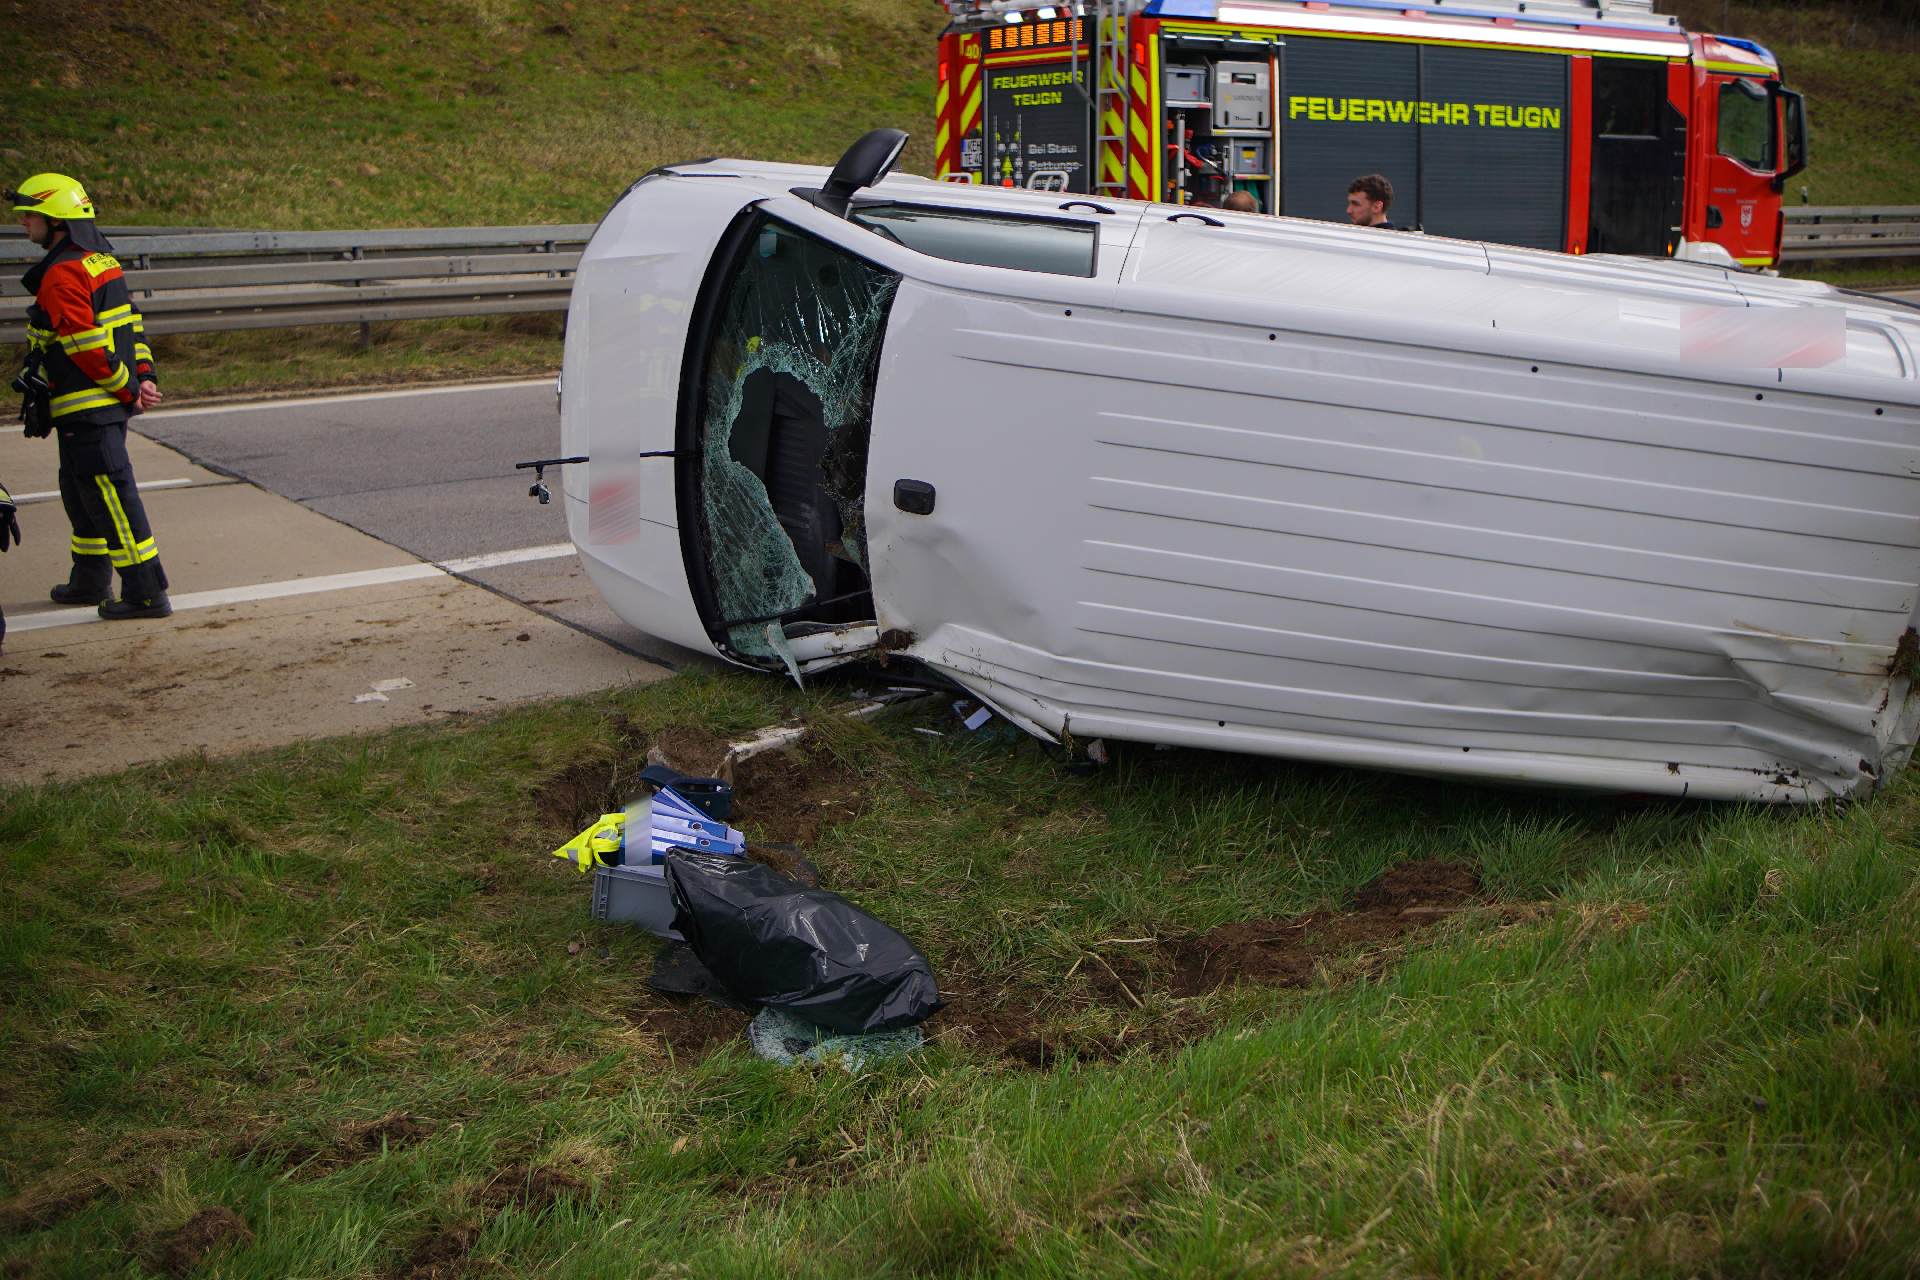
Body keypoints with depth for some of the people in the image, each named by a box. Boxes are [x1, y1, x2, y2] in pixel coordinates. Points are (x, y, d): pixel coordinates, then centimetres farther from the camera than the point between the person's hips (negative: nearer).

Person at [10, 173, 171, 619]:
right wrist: (142, 378, 7)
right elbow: (131, 325, 14)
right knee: (80, 492, 21)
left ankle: (147, 594, -5)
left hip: (87, 410, -10)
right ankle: (91, 582, 32)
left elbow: (87, 346, -21)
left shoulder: (61, 275, -17)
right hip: (108, 404, 10)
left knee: (110, 497, -7)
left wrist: (128, 389, -13)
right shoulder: (101, 260, 14)